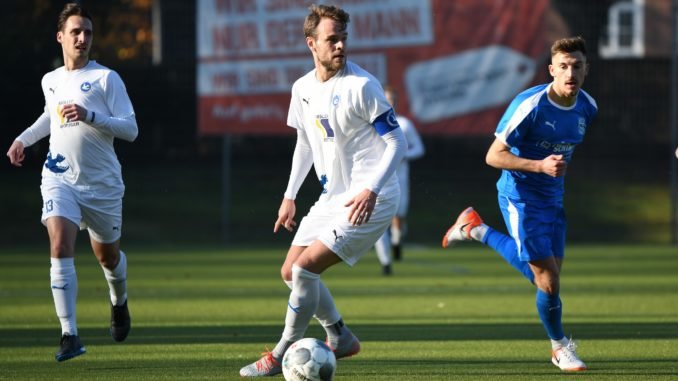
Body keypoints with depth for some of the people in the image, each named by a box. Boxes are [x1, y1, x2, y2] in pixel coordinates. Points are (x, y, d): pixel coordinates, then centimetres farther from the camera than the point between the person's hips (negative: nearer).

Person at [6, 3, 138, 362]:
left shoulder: (106, 78, -6)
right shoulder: (50, 81, 9)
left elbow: (130, 129, -12)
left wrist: (89, 116, -24)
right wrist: (24, 138, 20)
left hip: (102, 183, -2)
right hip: (59, 178, 2)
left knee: (108, 255, 14)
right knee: (60, 245, -21)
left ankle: (119, 302, 49)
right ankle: (69, 335, -25)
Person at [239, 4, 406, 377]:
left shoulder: (361, 86, -16)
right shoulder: (302, 89, 6)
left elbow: (396, 142, -15)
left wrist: (371, 189, -27)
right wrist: (290, 196, 19)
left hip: (369, 199, -8)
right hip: (332, 196, 8)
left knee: (305, 267, -16)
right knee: (291, 272, 10)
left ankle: (282, 355, -3)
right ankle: (341, 338, 27)